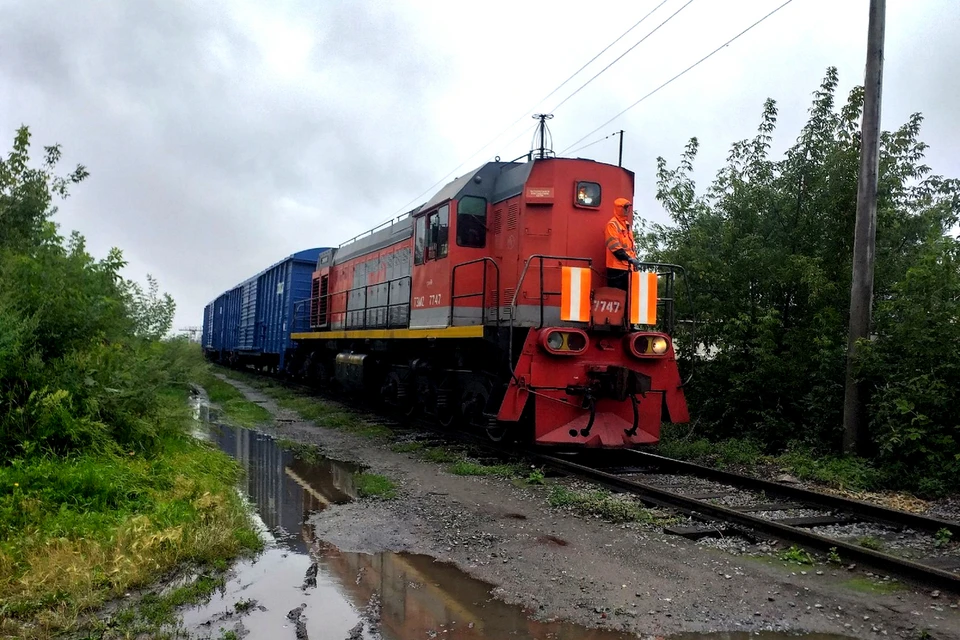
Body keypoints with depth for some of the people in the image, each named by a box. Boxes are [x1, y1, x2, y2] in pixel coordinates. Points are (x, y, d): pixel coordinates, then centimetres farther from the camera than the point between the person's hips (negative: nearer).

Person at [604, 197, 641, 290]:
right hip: (616, 267, -9)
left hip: (627, 266, 9)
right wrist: (629, 258, -20)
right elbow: (614, 246, -17)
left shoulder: (628, 225, 19)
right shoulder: (612, 224, -8)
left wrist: (634, 258, 12)